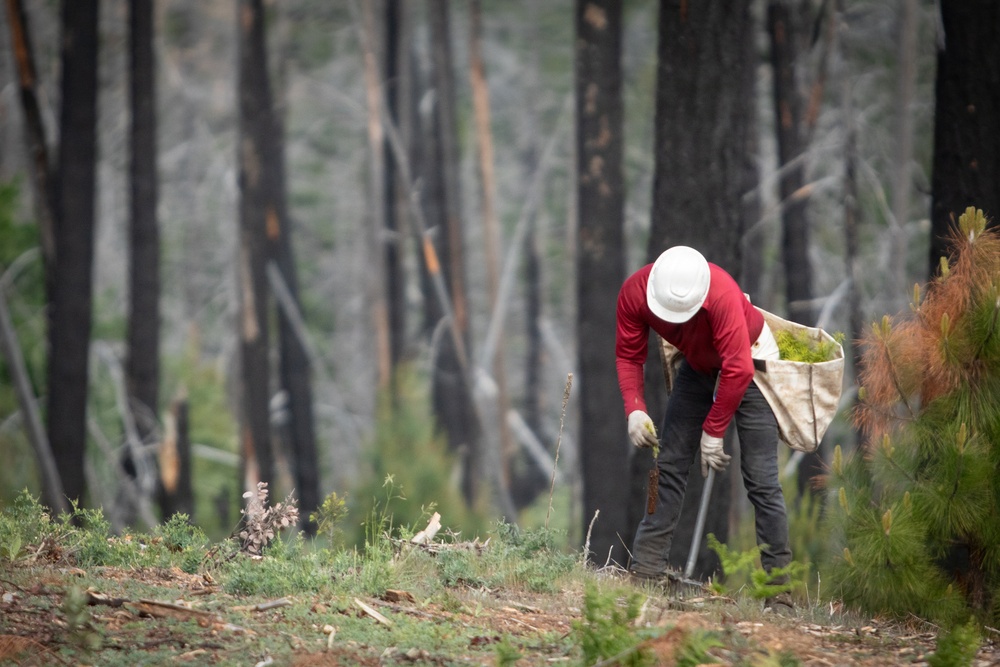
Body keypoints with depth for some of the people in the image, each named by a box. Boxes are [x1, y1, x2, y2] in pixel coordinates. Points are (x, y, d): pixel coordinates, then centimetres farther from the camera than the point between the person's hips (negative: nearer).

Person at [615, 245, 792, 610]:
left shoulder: (722, 294, -39)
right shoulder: (634, 292, -23)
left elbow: (737, 370, -34)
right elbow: (628, 355, -10)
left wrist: (713, 432, -27)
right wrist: (635, 409, -24)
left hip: (750, 360, -5)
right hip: (698, 365, 5)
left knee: (760, 479, -11)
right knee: (670, 466, -1)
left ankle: (778, 587, -10)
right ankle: (645, 569, 1)